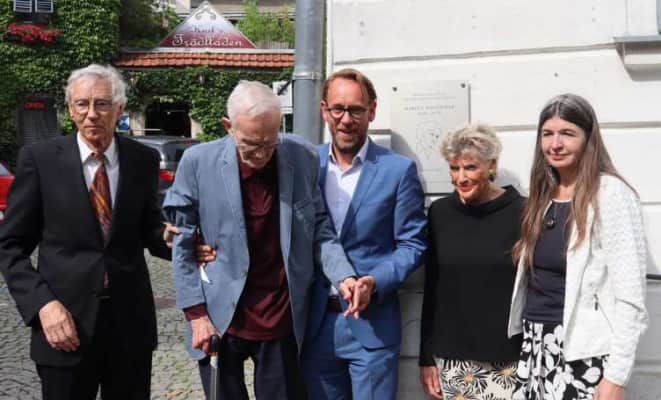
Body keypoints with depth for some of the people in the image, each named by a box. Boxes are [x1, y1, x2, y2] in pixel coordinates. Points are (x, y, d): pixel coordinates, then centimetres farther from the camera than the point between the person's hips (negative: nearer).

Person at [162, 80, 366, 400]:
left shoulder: (302, 158, -6)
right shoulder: (198, 162, -11)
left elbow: (318, 230, 3)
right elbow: (183, 244, -4)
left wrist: (343, 276, -13)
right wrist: (196, 313, -5)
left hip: (283, 320, 1)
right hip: (220, 320, -1)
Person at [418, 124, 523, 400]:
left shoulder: (521, 213, -5)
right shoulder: (440, 212, 4)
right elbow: (431, 289, 7)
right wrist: (426, 357, 6)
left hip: (509, 359, -2)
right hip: (452, 357, 3)